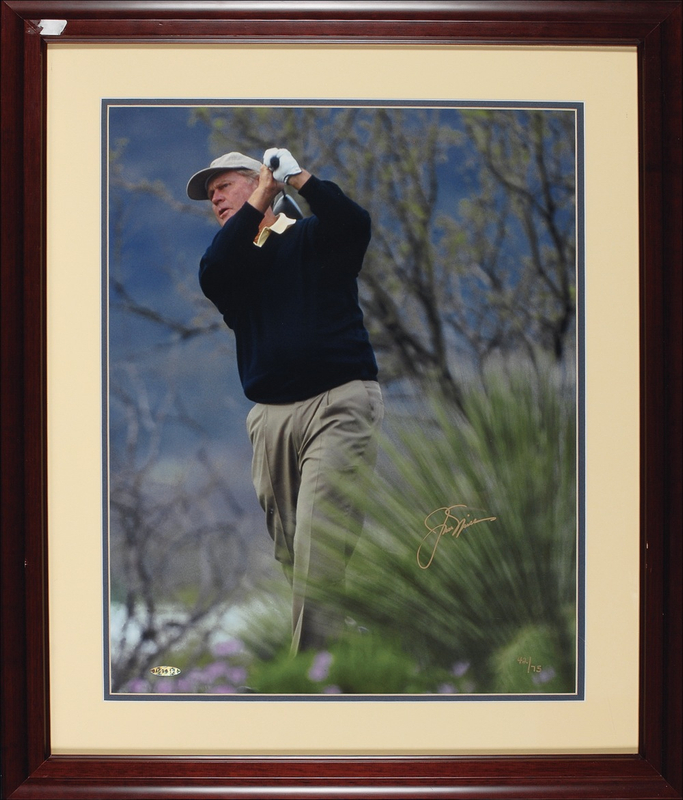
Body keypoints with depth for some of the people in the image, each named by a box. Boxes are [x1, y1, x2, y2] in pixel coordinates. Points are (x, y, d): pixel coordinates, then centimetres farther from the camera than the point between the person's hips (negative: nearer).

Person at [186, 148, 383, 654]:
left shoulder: (313, 236, 11)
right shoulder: (230, 259, 21)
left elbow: (355, 223, -12)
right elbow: (210, 276, -4)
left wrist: (297, 175, -13)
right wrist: (258, 202, -5)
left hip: (339, 401, -5)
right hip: (270, 417, 5)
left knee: (318, 553, -16)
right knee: (290, 553, 2)